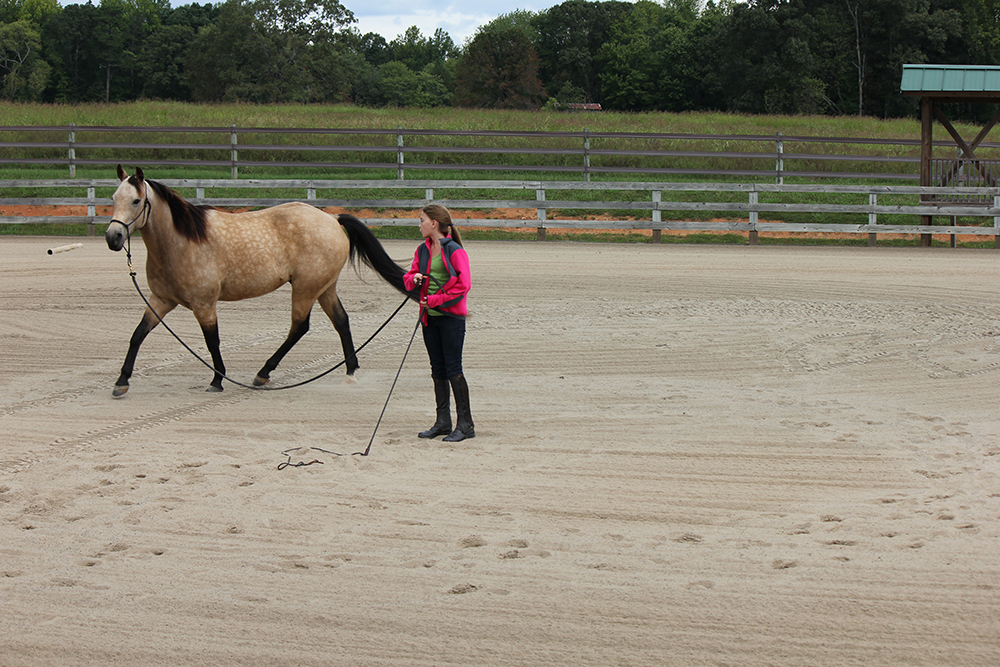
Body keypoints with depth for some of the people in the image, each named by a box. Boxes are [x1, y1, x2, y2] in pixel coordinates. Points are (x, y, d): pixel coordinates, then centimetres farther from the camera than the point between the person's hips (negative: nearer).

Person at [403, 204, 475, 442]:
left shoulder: (454, 251, -11)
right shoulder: (422, 250, 12)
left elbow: (463, 285, -17)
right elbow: (410, 277, 19)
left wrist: (435, 300, -17)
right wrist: (413, 278, -6)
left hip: (451, 316, -7)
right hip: (429, 316, 7)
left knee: (453, 369, -7)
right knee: (438, 369, 11)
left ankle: (465, 424, -1)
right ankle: (443, 422, 18)